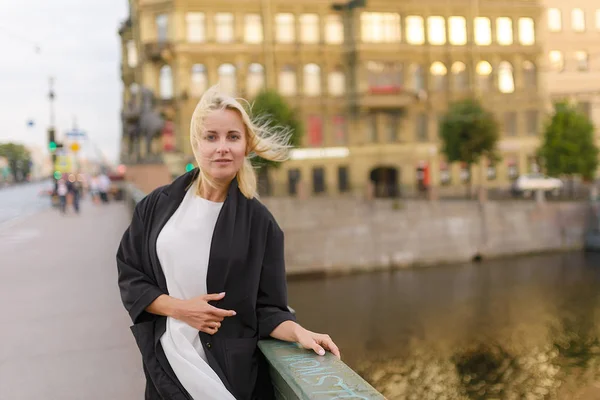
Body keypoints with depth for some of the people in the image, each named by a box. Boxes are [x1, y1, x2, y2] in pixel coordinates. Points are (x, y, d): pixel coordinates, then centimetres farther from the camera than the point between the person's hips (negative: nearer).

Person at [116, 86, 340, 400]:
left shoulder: (259, 222, -5)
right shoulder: (158, 206, -1)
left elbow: (266, 309, -3)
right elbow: (129, 276, 3)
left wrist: (298, 332, -22)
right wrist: (179, 308, -12)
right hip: (167, 369, 1)